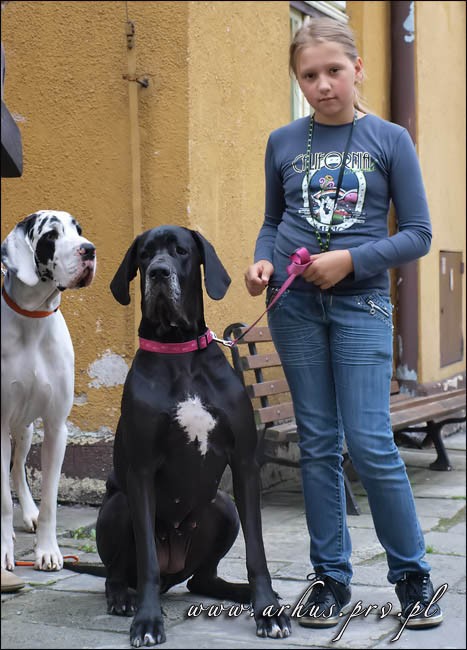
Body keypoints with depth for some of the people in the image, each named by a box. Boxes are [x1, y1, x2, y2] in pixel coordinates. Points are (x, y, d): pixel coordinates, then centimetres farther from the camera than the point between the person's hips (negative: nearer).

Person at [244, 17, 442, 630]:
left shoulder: (390, 140, 0)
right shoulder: (283, 142, 7)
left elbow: (418, 234, -1)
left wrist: (350, 260, -13)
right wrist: (262, 261, -3)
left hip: (361, 303, -3)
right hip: (294, 305, 3)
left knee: (370, 443, -8)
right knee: (318, 444, 7)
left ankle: (413, 576, 10)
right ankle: (331, 579, 16)